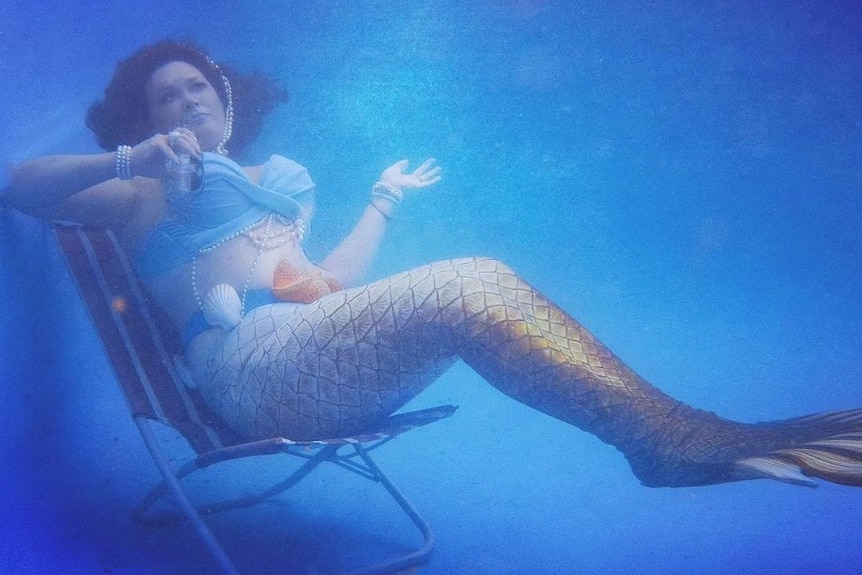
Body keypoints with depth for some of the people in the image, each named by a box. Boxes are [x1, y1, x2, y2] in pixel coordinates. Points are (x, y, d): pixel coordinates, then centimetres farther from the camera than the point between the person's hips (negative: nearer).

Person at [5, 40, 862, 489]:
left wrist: (383, 199, 39)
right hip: (249, 359, -7)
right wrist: (124, 160, -15)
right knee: (463, 288, -27)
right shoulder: (142, 194, 15)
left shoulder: (259, 184, 34)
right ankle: (674, 433, -36)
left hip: (314, 351, 7)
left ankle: (673, 435, -31)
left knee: (477, 287, -19)